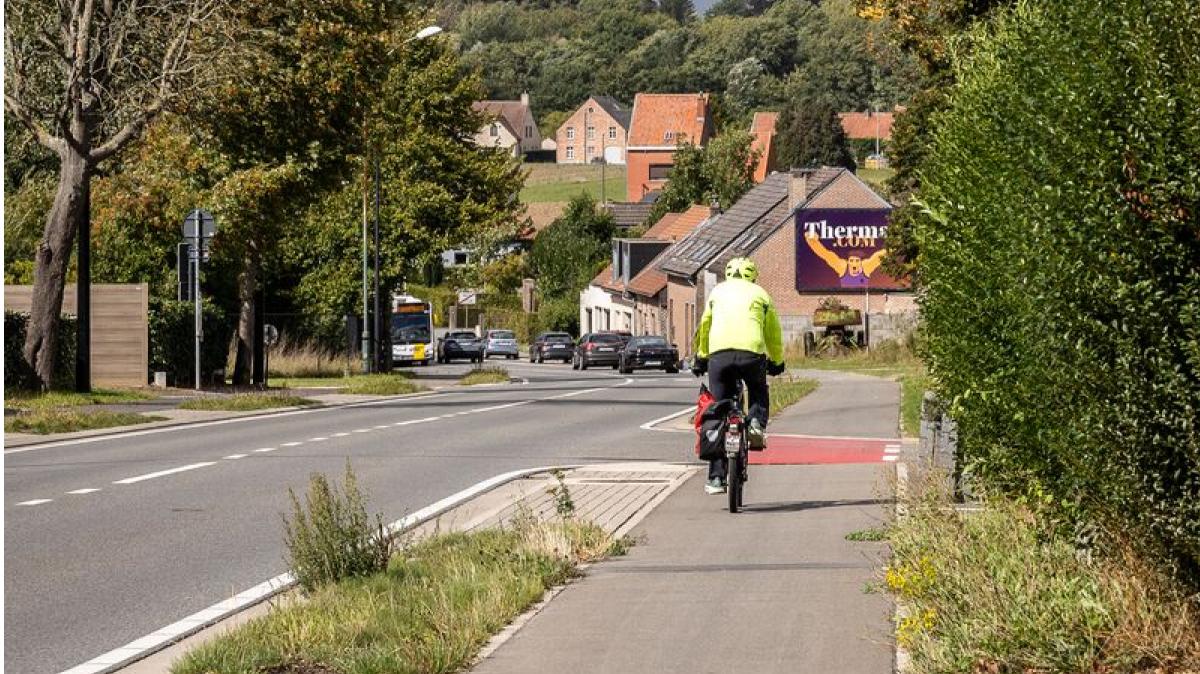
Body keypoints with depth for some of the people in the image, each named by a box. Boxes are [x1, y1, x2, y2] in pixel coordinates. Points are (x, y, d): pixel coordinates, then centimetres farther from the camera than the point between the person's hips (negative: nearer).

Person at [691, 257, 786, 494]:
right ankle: (756, 423, -1)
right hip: (751, 353, -1)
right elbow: (773, 333, 24)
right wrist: (776, 362, 39)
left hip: (719, 354, 1)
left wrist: (700, 358, 44)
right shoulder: (760, 294, 19)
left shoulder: (718, 291, 23)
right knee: (758, 392, 31)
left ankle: (716, 478, 5)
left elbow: (704, 328, 30)